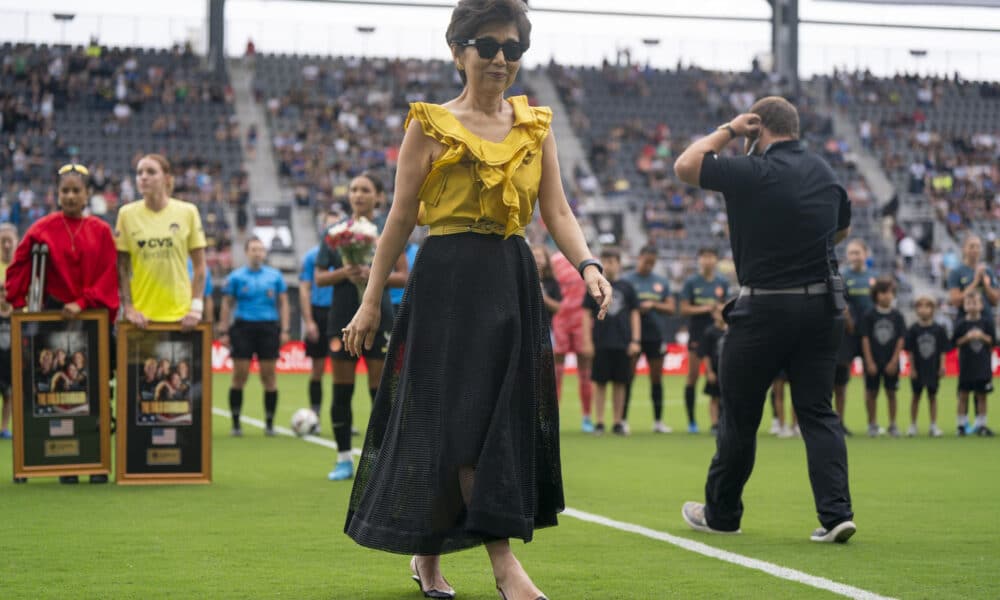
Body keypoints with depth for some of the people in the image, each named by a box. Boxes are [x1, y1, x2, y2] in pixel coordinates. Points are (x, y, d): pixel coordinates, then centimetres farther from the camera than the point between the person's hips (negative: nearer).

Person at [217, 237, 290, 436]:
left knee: (269, 376, 0)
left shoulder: (275, 276, 10)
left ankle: (269, 423, 8)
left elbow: (283, 303, 12)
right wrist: (223, 332, 0)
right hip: (242, 328, -1)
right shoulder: (236, 277, 5)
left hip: (268, 328, 1)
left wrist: (284, 330, 4)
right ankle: (235, 423, 4)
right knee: (239, 376, -4)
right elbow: (227, 305, 7)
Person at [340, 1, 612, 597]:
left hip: (514, 282, 4)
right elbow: (401, 218, 1)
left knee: (507, 419, 6)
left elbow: (557, 211, 6)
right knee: (462, 418, -8)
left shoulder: (536, 123, 10)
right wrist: (371, 302, -1)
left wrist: (588, 266, -13)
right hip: (449, 280, -4)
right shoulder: (431, 125, -1)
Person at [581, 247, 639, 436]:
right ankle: (599, 422, 6)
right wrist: (587, 340, -4)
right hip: (600, 343, -1)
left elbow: (634, 314, 8)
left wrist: (636, 341, 1)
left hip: (622, 343, 1)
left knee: (619, 383, 4)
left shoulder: (627, 287, 7)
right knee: (600, 383, 1)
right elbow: (587, 314, 4)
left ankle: (618, 423, 11)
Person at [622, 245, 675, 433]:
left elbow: (671, 308, 9)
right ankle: (623, 419, 0)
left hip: (655, 335, 4)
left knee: (657, 378, 7)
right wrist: (636, 310, -18)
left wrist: (653, 305, -8)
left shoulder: (662, 282, 12)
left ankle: (658, 421, 13)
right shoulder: (626, 280, 1)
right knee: (628, 377, -5)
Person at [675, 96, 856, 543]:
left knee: (739, 414, 8)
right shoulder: (825, 174, 8)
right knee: (818, 412, 7)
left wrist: (727, 130, 3)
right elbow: (841, 229, 25)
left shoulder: (754, 172, -14)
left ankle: (721, 513, 20)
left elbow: (685, 166, -5)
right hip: (823, 306, 6)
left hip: (764, 308, -5)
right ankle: (836, 511, -6)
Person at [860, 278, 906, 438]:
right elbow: (865, 339, -3)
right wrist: (869, 362, -8)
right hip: (873, 361, -1)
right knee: (872, 393, 3)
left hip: (891, 362, 1)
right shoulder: (870, 316, -1)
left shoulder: (897, 316, 2)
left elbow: (900, 340, 1)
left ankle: (892, 424, 12)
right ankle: (873, 424, 13)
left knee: (891, 393, 5)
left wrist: (894, 361, -6)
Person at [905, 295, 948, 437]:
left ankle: (934, 425, 15)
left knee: (932, 395, 9)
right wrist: (912, 368, -6)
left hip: (933, 368, 1)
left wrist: (942, 366, -4)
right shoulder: (913, 329, -4)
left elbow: (942, 350, 1)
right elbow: (910, 351, -3)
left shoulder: (939, 329, -2)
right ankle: (913, 425, 17)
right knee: (916, 395, 9)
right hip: (918, 369, -1)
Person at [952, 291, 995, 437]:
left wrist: (982, 336, -17)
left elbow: (993, 340, 0)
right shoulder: (961, 324, -2)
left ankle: (981, 424, 11)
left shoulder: (987, 322, 0)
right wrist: (966, 338, -18)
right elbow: (955, 342, -3)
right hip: (966, 364, -1)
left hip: (983, 365, 1)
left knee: (981, 395, 5)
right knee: (963, 395, 3)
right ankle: (962, 424, 10)